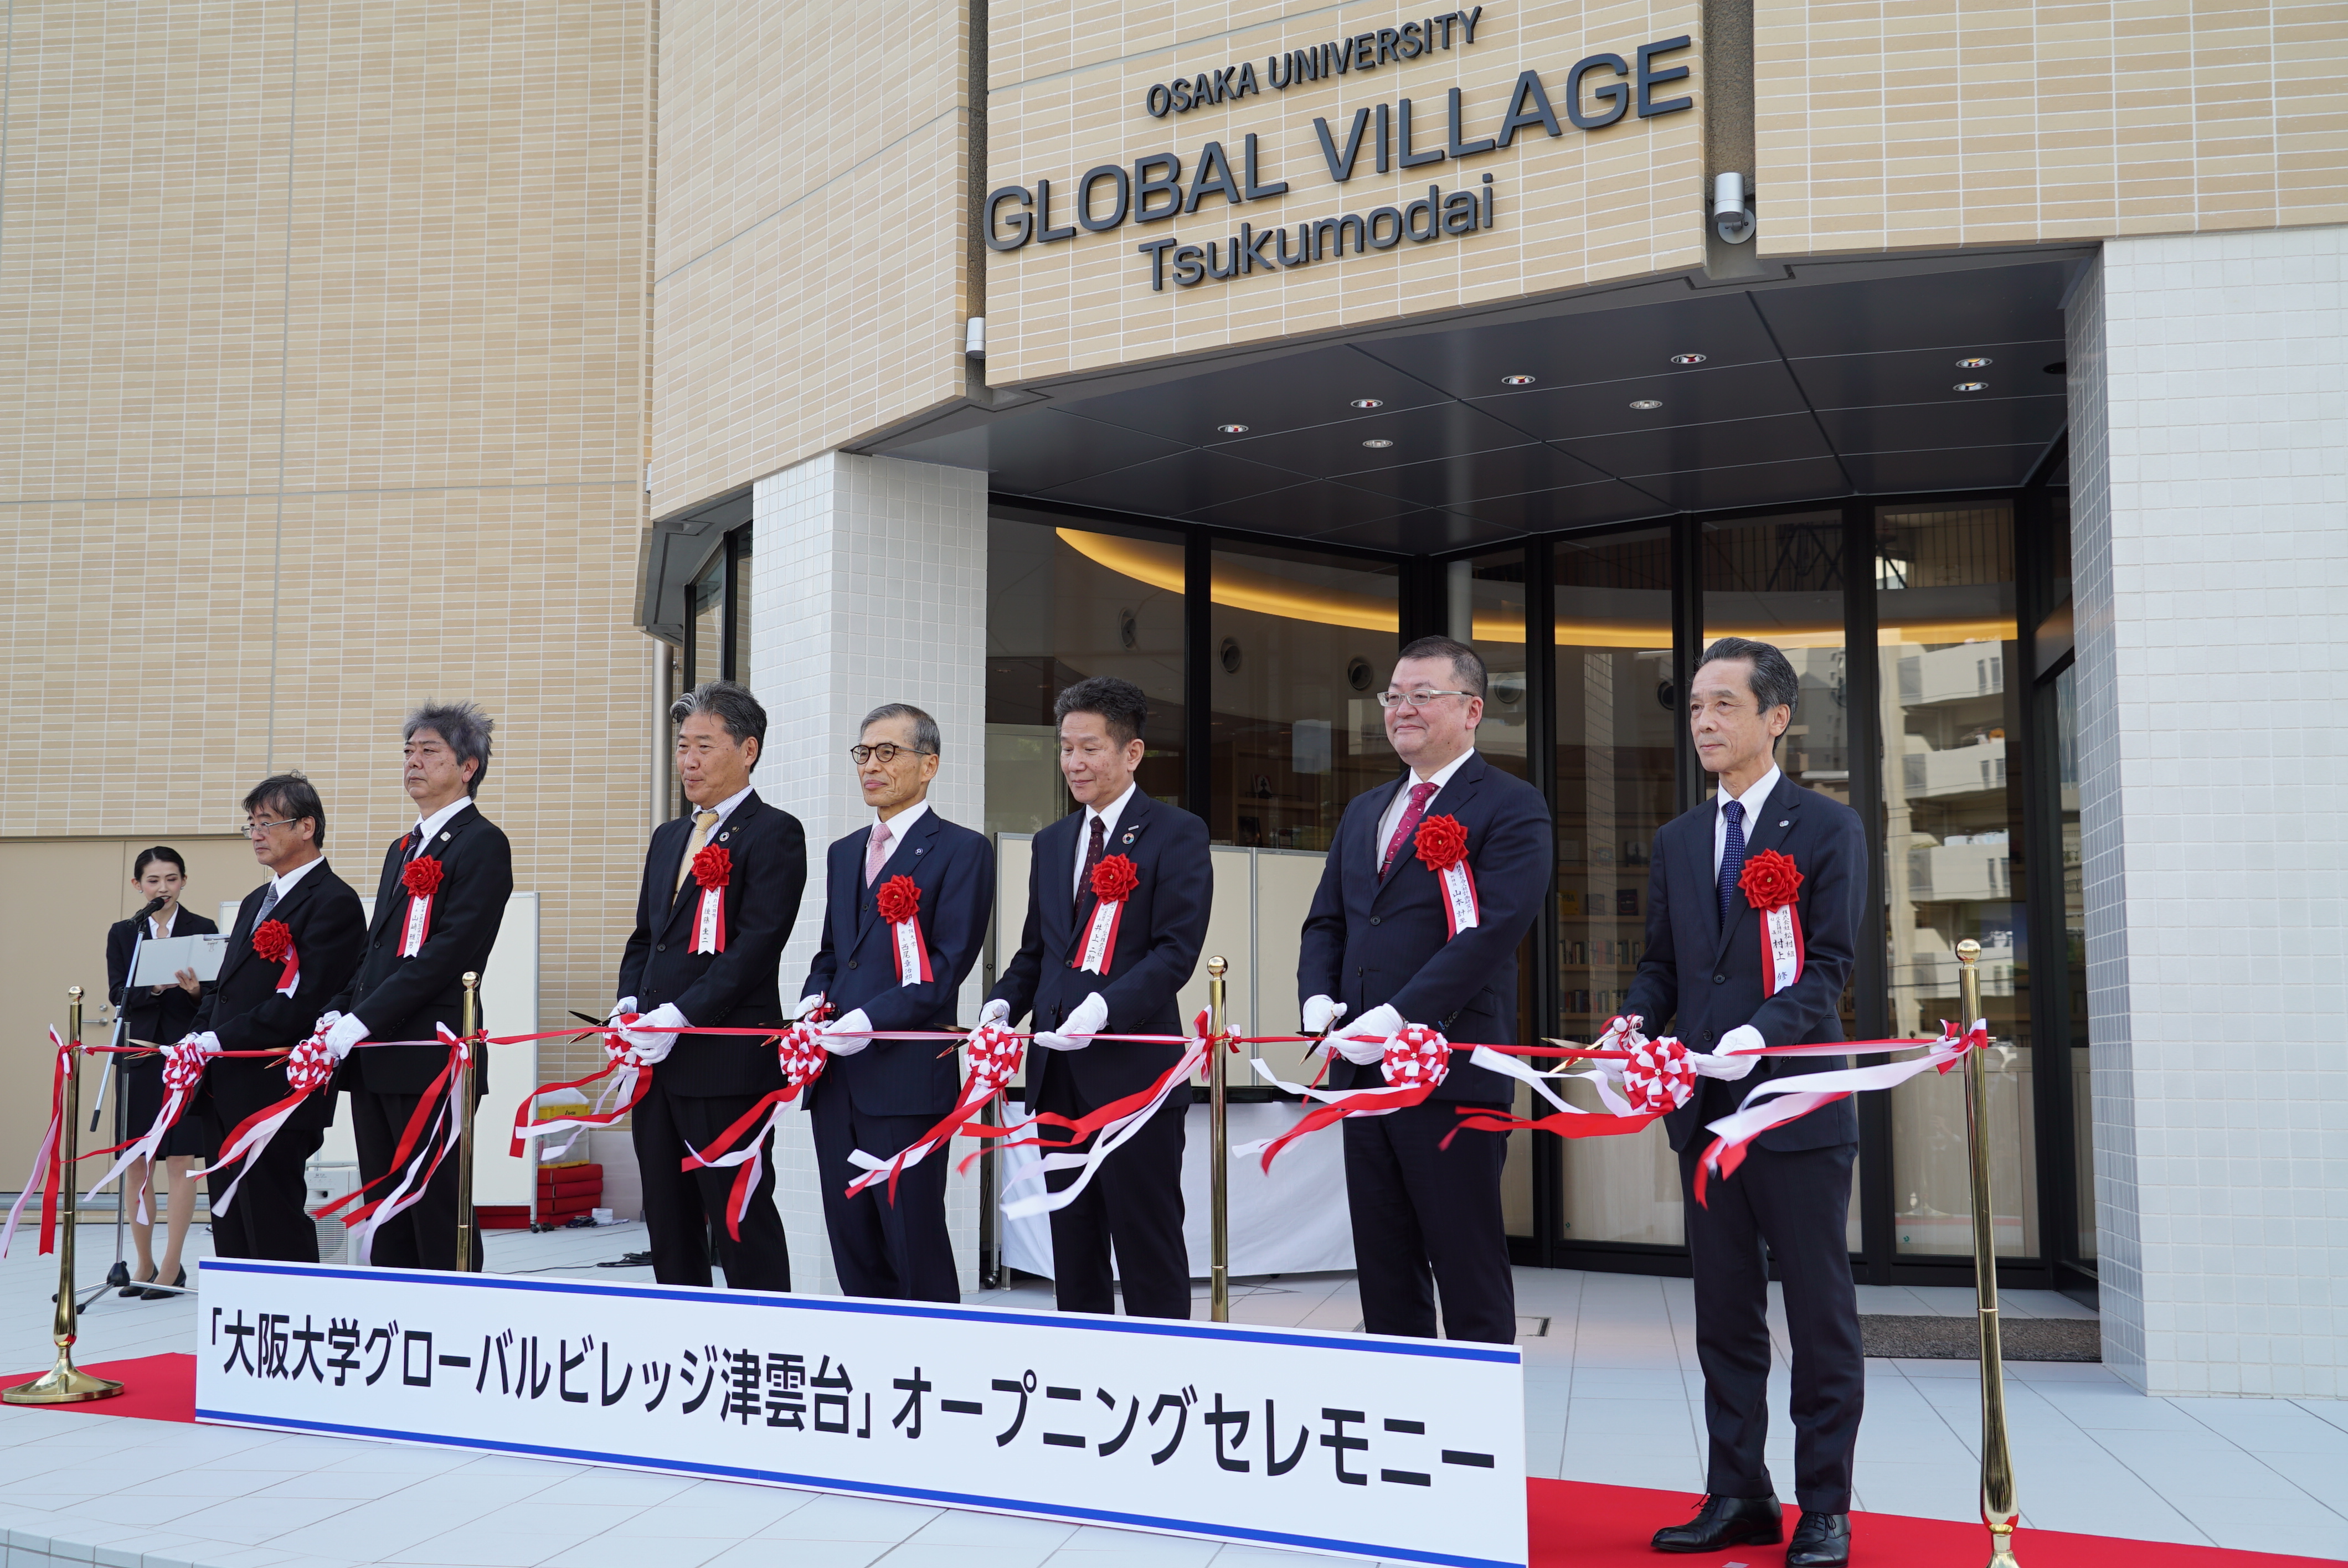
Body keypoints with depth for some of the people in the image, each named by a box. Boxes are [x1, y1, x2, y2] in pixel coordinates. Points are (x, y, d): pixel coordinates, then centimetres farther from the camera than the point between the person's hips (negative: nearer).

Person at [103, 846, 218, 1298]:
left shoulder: (204, 930, 3)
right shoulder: (122, 933, 10)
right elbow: (119, 995, -1)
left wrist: (196, 990, -23)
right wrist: (155, 987, -19)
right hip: (138, 1054, 3)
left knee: (180, 1162, -4)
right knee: (136, 1163, 5)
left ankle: (171, 1266, 1)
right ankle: (144, 1264, 15)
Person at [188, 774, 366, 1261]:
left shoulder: (333, 902, -11)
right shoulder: (256, 902, 20)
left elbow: (300, 1005, -18)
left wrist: (218, 1042, -16)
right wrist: (199, 1041, 4)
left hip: (276, 1092, -9)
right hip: (228, 1093, 9)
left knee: (275, 1235, -6)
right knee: (232, 1234, 12)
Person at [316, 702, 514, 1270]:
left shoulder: (482, 844, -7)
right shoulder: (402, 849, 22)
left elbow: (449, 952, -16)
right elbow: (376, 951, 21)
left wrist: (361, 1023, -17)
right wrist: (337, 1014, 3)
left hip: (430, 1059, -9)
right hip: (375, 1062, 9)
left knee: (438, 1215, -5)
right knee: (386, 1217, 11)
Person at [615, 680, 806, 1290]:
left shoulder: (774, 834, -6)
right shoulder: (668, 837, 20)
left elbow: (757, 944, -15)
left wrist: (679, 1017, -20)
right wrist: (629, 1006, 2)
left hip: (728, 1058, -8)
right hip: (657, 1060, 8)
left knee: (743, 1222, -4)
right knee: (668, 1220, 12)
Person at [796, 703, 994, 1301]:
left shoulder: (961, 850, -3)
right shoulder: (844, 854, 21)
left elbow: (950, 962, -10)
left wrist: (872, 1018, -18)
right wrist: (814, 999, 2)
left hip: (908, 1074, -7)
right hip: (836, 1076, 7)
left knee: (915, 1244, -4)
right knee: (851, 1238, 10)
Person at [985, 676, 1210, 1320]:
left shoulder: (1176, 833, -3)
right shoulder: (1052, 842, 18)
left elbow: (1177, 948, -12)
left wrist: (1107, 1008, -25)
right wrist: (1004, 1002, 1)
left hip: (1135, 1068, -7)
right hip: (1059, 1072, 7)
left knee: (1148, 1243, -2)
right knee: (1073, 1243, 12)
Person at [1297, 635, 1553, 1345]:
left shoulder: (1512, 807, -5)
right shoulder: (1363, 813, 19)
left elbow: (1493, 931, -16)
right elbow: (1325, 923, 20)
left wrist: (1396, 1017, -20)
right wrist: (1319, 1001, 0)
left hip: (1451, 1073, -7)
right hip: (1363, 1071, 7)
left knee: (1469, 1272, 0)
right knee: (1384, 1269, 13)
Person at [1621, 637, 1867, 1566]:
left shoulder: (1827, 828, -1)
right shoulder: (1676, 843, 15)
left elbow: (1829, 962, -9)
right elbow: (1661, 962, 14)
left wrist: (1762, 1033, -24)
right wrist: (1638, 1020, -6)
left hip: (1797, 1102, -5)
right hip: (1705, 1106, 5)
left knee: (1820, 1315, 3)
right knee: (1725, 1314, 10)